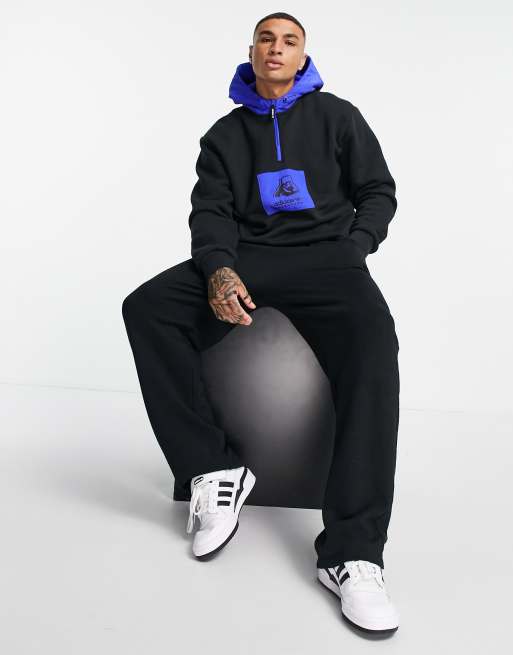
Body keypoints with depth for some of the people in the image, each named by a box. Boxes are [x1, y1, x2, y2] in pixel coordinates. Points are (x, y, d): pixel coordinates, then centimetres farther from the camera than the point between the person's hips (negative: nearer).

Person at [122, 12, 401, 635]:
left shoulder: (336, 116, 15)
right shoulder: (225, 133, 18)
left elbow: (378, 192, 12)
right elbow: (211, 209, 6)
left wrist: (350, 255, -6)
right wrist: (218, 270, -15)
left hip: (325, 252, -2)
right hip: (246, 254, 3)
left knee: (372, 342, -36)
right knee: (146, 307, -24)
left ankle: (352, 551, -39)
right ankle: (212, 469, -22)